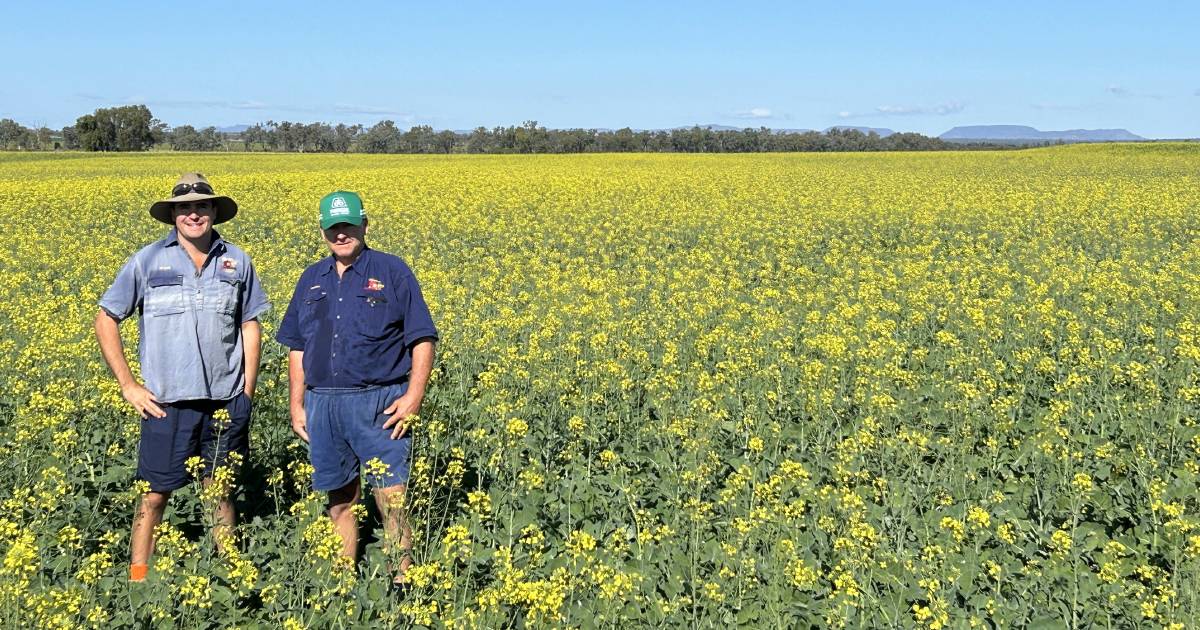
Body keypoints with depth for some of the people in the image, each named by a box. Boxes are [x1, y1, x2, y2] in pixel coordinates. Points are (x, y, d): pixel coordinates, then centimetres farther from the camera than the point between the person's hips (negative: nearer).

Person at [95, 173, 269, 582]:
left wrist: (247, 394, 5)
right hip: (167, 403, -2)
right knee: (154, 496, 2)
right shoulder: (148, 261, -1)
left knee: (221, 494, 13)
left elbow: (250, 326, 11)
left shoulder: (236, 261, 5)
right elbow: (105, 320, 4)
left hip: (226, 402, 2)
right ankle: (137, 582, 11)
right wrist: (128, 385, -3)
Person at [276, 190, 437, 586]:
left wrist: (414, 397, -13)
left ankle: (402, 583, 1)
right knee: (339, 501, 12)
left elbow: (422, 341, -2)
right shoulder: (311, 279, 14)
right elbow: (297, 349, 18)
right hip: (323, 405, 5)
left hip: (378, 404, -5)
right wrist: (297, 405, 11)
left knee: (391, 502, -8)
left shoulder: (392, 272, 0)